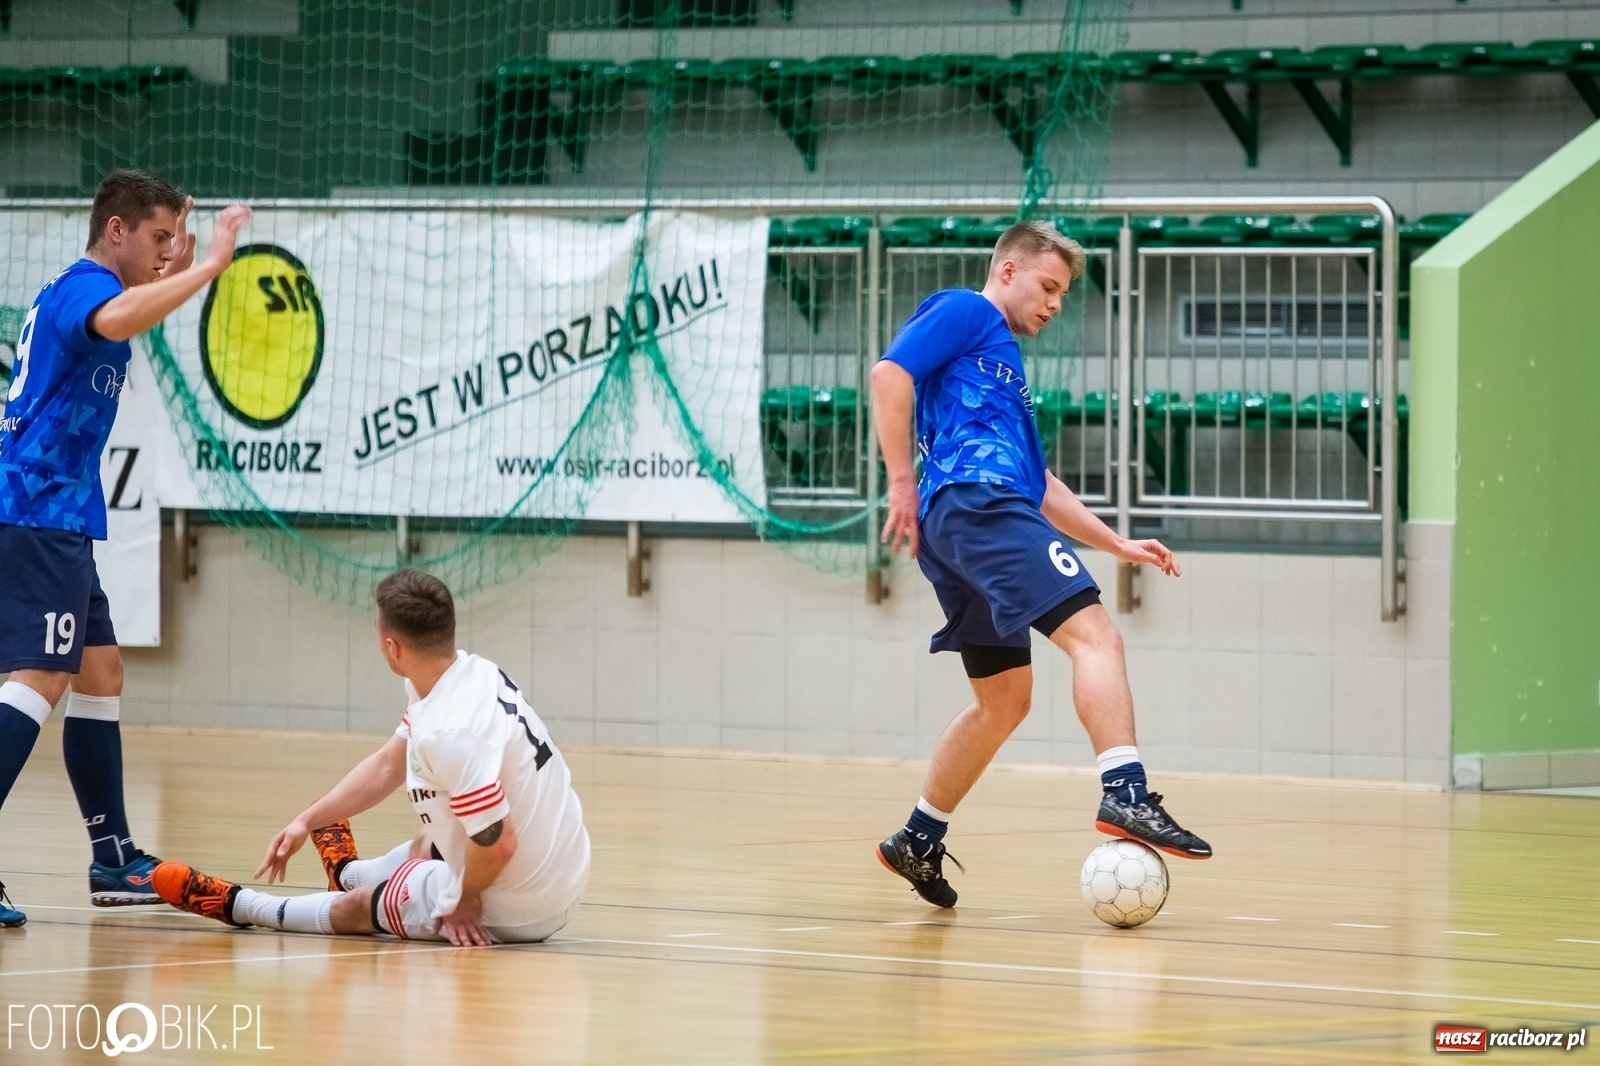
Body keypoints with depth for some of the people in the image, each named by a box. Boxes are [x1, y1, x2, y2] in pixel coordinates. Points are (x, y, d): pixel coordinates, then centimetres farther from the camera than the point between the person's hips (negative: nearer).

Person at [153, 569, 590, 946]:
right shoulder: (471, 674, -2)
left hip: (513, 910, -8)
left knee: (354, 908, 13)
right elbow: (388, 765, 11)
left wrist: (465, 900, -12)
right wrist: (307, 820, 12)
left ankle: (236, 905, 37)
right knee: (425, 848, 37)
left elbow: (497, 842, -31)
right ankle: (348, 872, 68)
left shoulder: (448, 732, -31)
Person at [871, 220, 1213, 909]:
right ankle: (1125, 795, -35)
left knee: (1004, 702, 16)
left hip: (961, 535, 10)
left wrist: (1118, 545, 29)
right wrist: (902, 484, -13)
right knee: (1095, 634, -21)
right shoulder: (964, 313, 6)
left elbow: (1041, 486, 34)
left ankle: (919, 841, 22)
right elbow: (890, 374, -10)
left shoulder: (1007, 363, 33)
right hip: (978, 506, -10)